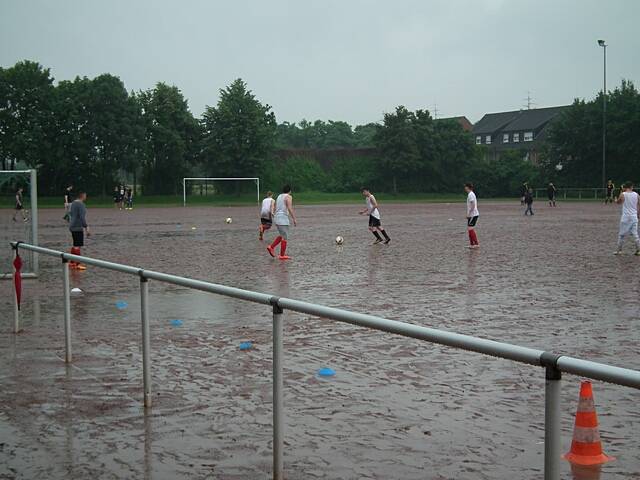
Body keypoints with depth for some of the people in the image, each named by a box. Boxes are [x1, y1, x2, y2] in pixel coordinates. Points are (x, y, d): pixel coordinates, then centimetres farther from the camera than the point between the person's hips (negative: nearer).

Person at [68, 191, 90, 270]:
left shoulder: (73, 203, 14)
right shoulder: (81, 204, -15)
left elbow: (70, 215, 20)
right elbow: (82, 217, -21)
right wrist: (86, 228, -20)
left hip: (72, 227, 10)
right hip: (78, 228, -9)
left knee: (75, 245, 17)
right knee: (78, 246, -8)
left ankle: (72, 263, 21)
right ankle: (77, 264, -9)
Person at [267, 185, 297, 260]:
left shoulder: (279, 196, 16)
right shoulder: (288, 197, -9)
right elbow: (290, 209, -18)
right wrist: (294, 219, -15)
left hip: (277, 218, 8)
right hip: (283, 220, -8)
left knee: (282, 236, 21)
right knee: (285, 237, -1)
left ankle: (271, 247, 10)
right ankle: (282, 255, 1)